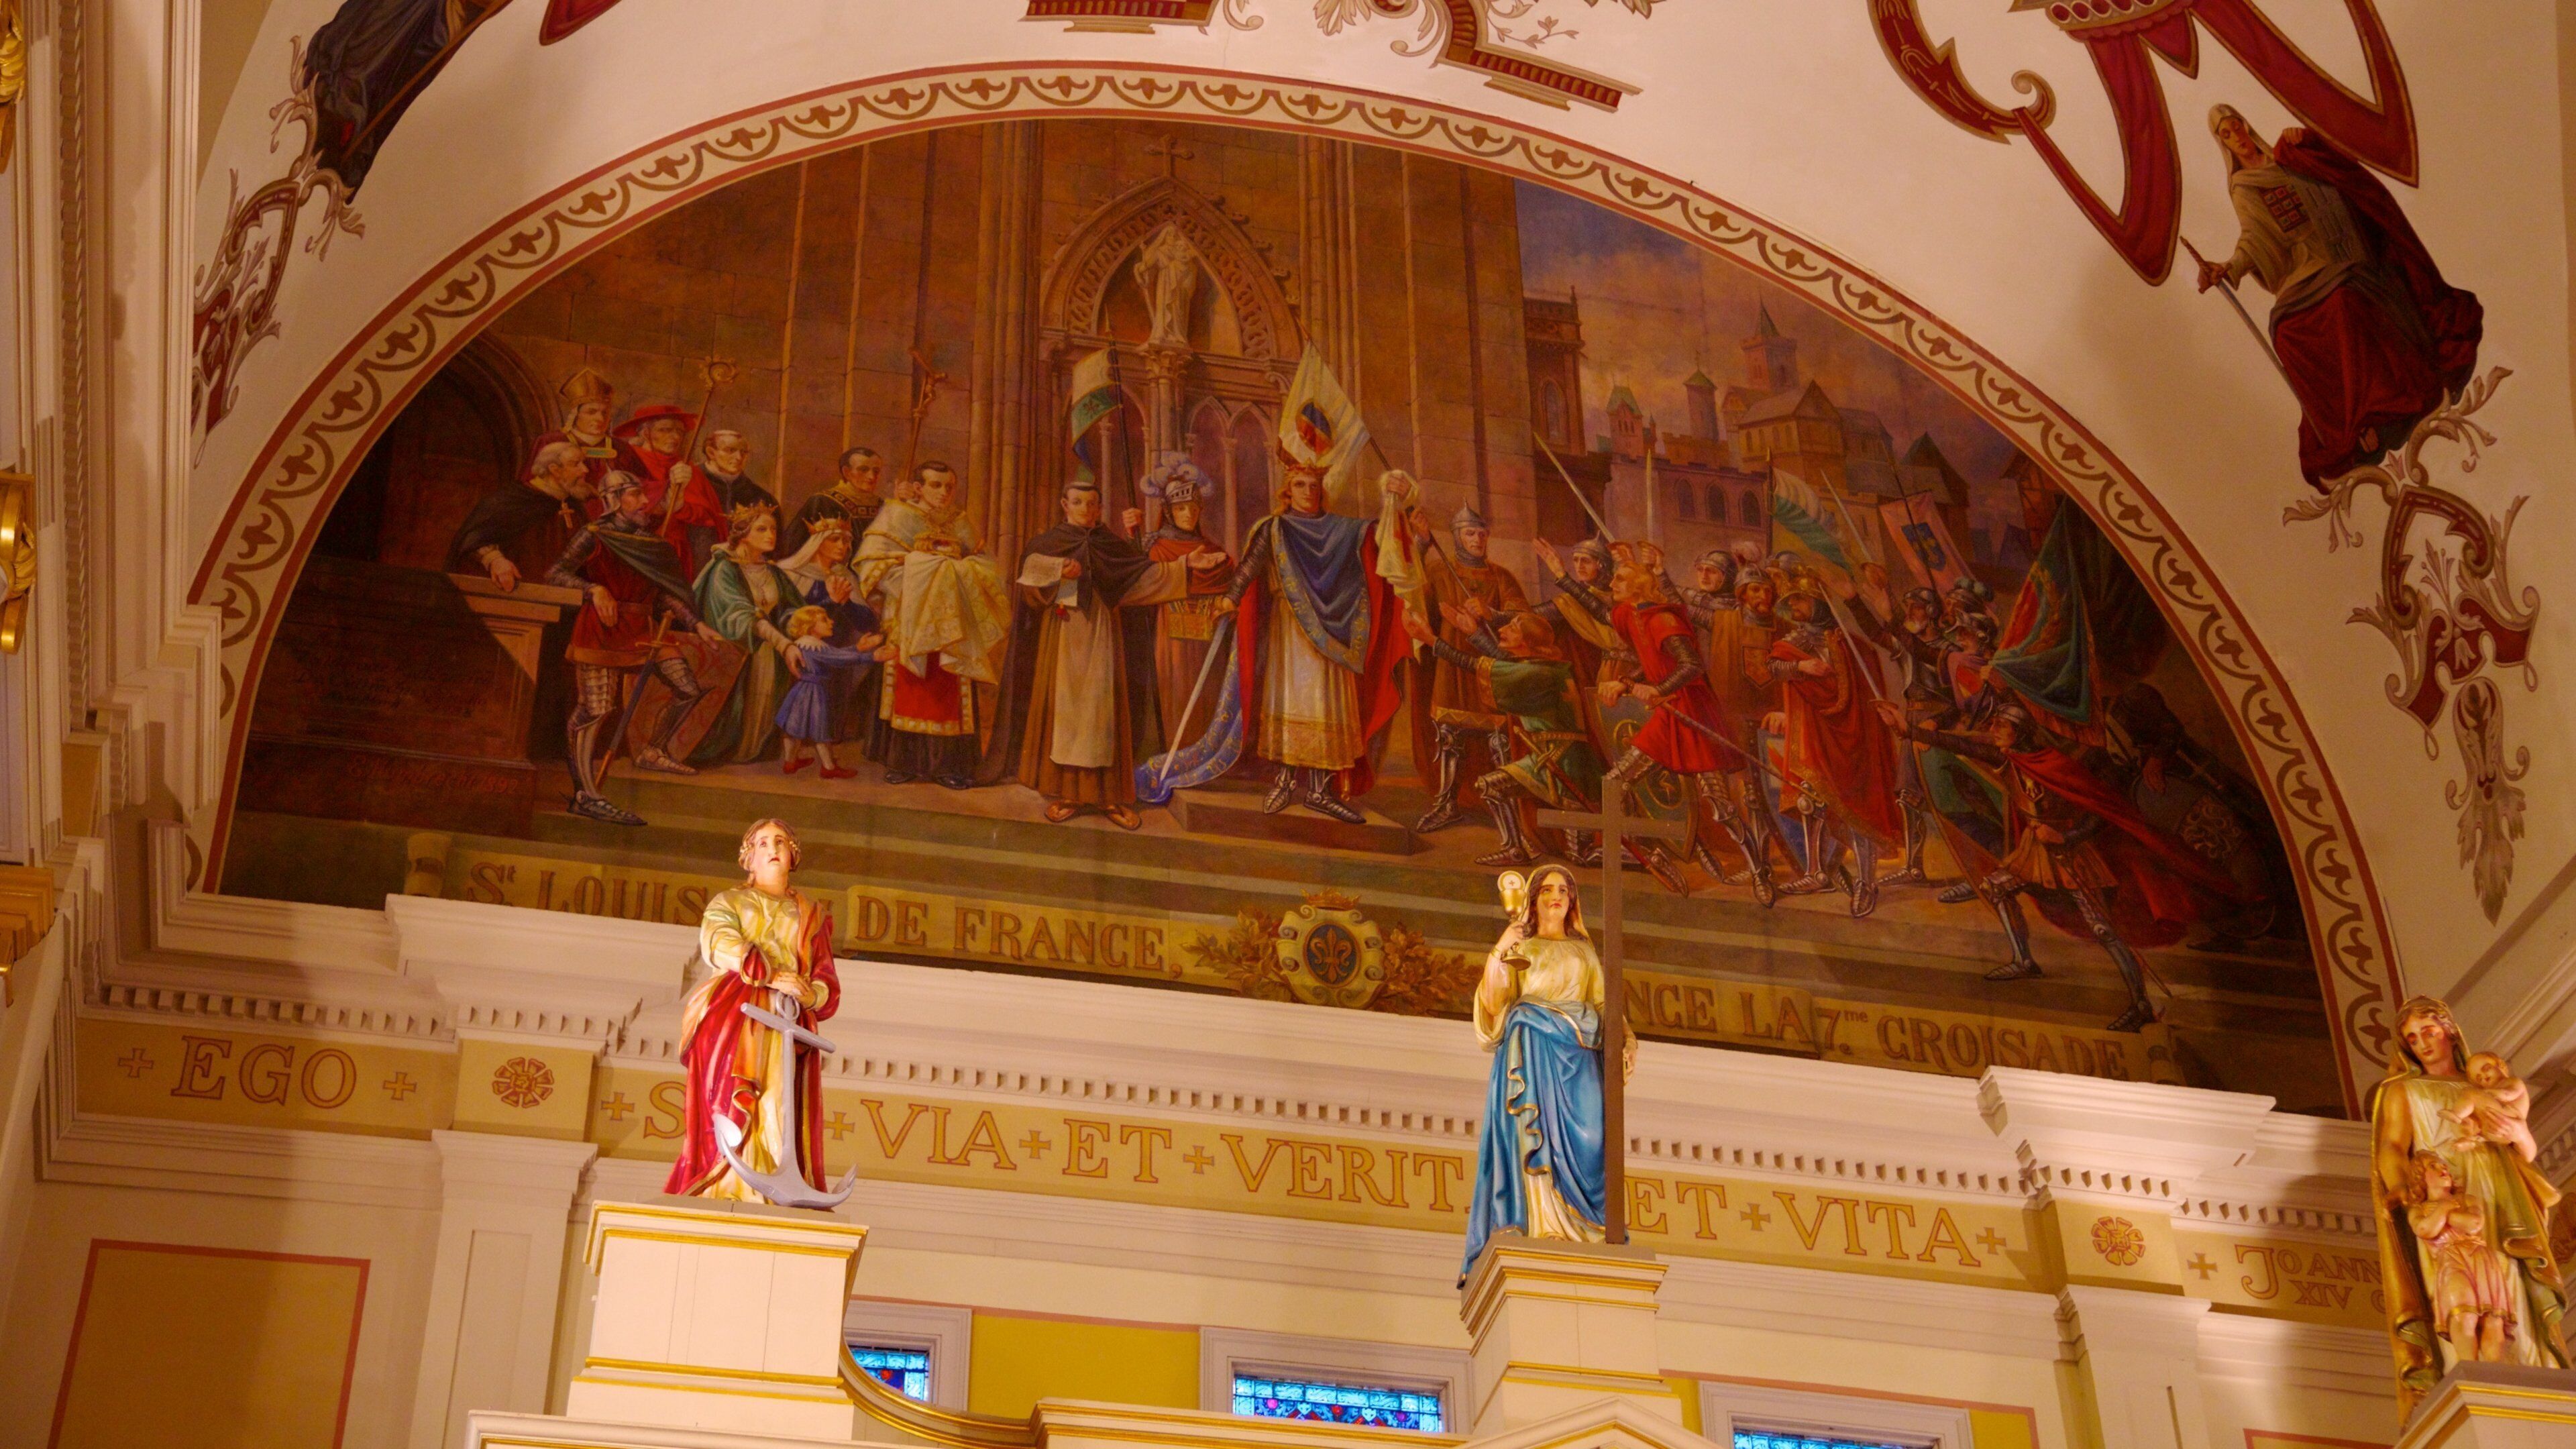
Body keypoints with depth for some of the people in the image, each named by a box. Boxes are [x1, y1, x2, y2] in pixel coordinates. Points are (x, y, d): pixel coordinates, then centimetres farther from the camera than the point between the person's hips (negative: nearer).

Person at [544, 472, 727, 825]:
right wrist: (594, 589, -25)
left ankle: (655, 751, 22)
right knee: (596, 709, -12)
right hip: (602, 630, -7)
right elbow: (556, 573, -11)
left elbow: (664, 595, 16)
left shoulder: (651, 543, 14)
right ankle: (587, 794, -14)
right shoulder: (594, 537, -4)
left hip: (643, 629, 7)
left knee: (688, 687, 1)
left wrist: (697, 625, 9)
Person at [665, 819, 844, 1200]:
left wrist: (813, 994, -8)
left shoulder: (812, 914, 28)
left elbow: (826, 976, 18)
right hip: (733, 1010, -2)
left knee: (781, 1108, -16)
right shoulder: (727, 902, 22)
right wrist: (772, 976, -15)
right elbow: (719, 944, 0)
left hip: (788, 1019, 2)